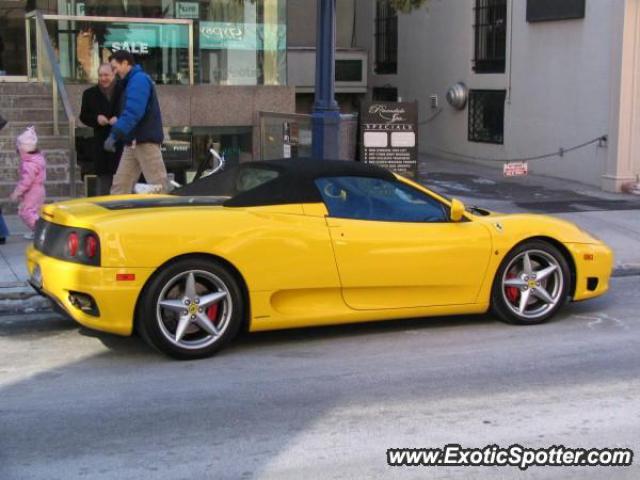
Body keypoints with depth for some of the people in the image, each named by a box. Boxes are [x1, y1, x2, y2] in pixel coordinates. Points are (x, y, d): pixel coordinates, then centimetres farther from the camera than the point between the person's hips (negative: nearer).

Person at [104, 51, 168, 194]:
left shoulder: (139, 80, -10)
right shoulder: (132, 81, 21)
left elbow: (132, 112, -22)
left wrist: (114, 135, -24)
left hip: (146, 141, -10)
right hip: (133, 142, 10)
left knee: (158, 185, -8)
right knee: (120, 184, 6)